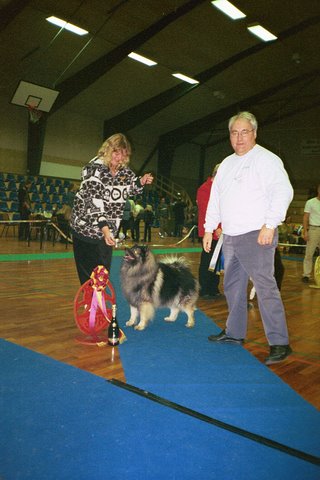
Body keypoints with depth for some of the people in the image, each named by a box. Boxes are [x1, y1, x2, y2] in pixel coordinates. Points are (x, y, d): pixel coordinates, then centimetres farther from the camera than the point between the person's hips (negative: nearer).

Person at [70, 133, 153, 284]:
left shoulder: (124, 170, 1)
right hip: (86, 228, -6)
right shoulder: (94, 169, -18)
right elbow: (94, 202, -27)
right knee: (89, 273, 0)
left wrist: (142, 181, -4)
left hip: (107, 230, 6)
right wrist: (104, 228, -39)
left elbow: (131, 188, 19)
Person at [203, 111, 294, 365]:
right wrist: (209, 229, 17)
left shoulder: (266, 159, -6)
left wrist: (270, 224, -22)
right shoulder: (226, 164, 18)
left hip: (256, 235, -8)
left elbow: (283, 192, -16)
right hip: (230, 237, 8)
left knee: (265, 287, -11)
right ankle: (235, 333, 27)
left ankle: (279, 343, -5)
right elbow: (215, 198, 21)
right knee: (233, 287, 14)